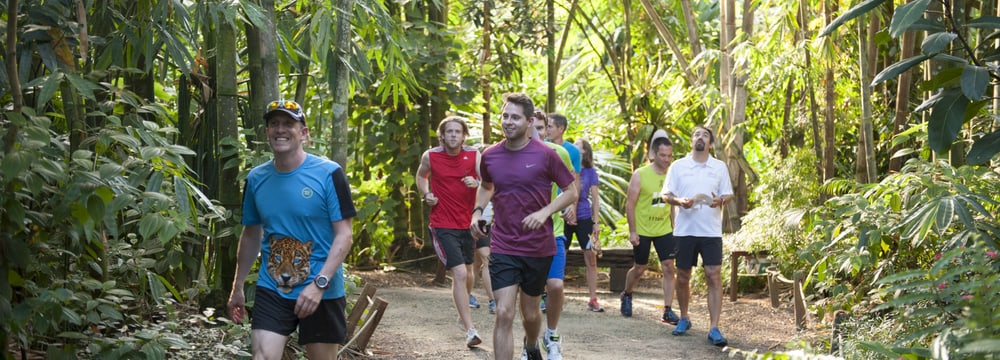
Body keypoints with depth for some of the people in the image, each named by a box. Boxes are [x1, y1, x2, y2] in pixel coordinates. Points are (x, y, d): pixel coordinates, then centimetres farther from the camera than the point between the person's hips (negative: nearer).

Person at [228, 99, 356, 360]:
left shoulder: (328, 174, -10)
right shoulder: (256, 178, 4)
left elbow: (344, 235, -12)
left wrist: (319, 284, -21)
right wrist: (238, 287, 15)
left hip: (322, 292, -3)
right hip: (271, 290, 3)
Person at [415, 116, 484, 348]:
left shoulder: (474, 155, -5)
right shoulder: (430, 156, -5)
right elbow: (421, 176, 16)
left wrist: (477, 183, -36)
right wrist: (426, 194, -2)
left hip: (468, 223, 3)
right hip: (443, 226, -3)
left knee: (467, 271, 20)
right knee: (459, 273, -15)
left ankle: (463, 311, 49)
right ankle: (470, 330, -14)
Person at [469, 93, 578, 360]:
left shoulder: (545, 155, -10)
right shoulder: (490, 156, 0)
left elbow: (571, 192, -2)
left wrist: (545, 212, -18)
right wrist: (477, 211, 3)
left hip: (538, 248, -1)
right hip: (503, 248, 1)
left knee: (530, 313, 16)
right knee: (504, 314, -13)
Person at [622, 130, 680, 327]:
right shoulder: (640, 175, -11)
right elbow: (630, 204, -9)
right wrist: (632, 231, -13)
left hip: (664, 230, 3)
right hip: (642, 231, -3)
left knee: (668, 267, -6)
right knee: (639, 269, 10)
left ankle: (667, 310, -3)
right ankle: (627, 295, 38)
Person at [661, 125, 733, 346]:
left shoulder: (720, 167, 6)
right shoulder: (678, 166, 5)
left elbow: (728, 194, 8)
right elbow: (666, 195, 4)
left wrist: (720, 200, -16)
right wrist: (679, 201, -17)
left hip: (711, 231, -1)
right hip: (685, 230, 1)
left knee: (714, 277, -9)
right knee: (682, 277, 10)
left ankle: (714, 329, -9)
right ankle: (684, 318, 30)